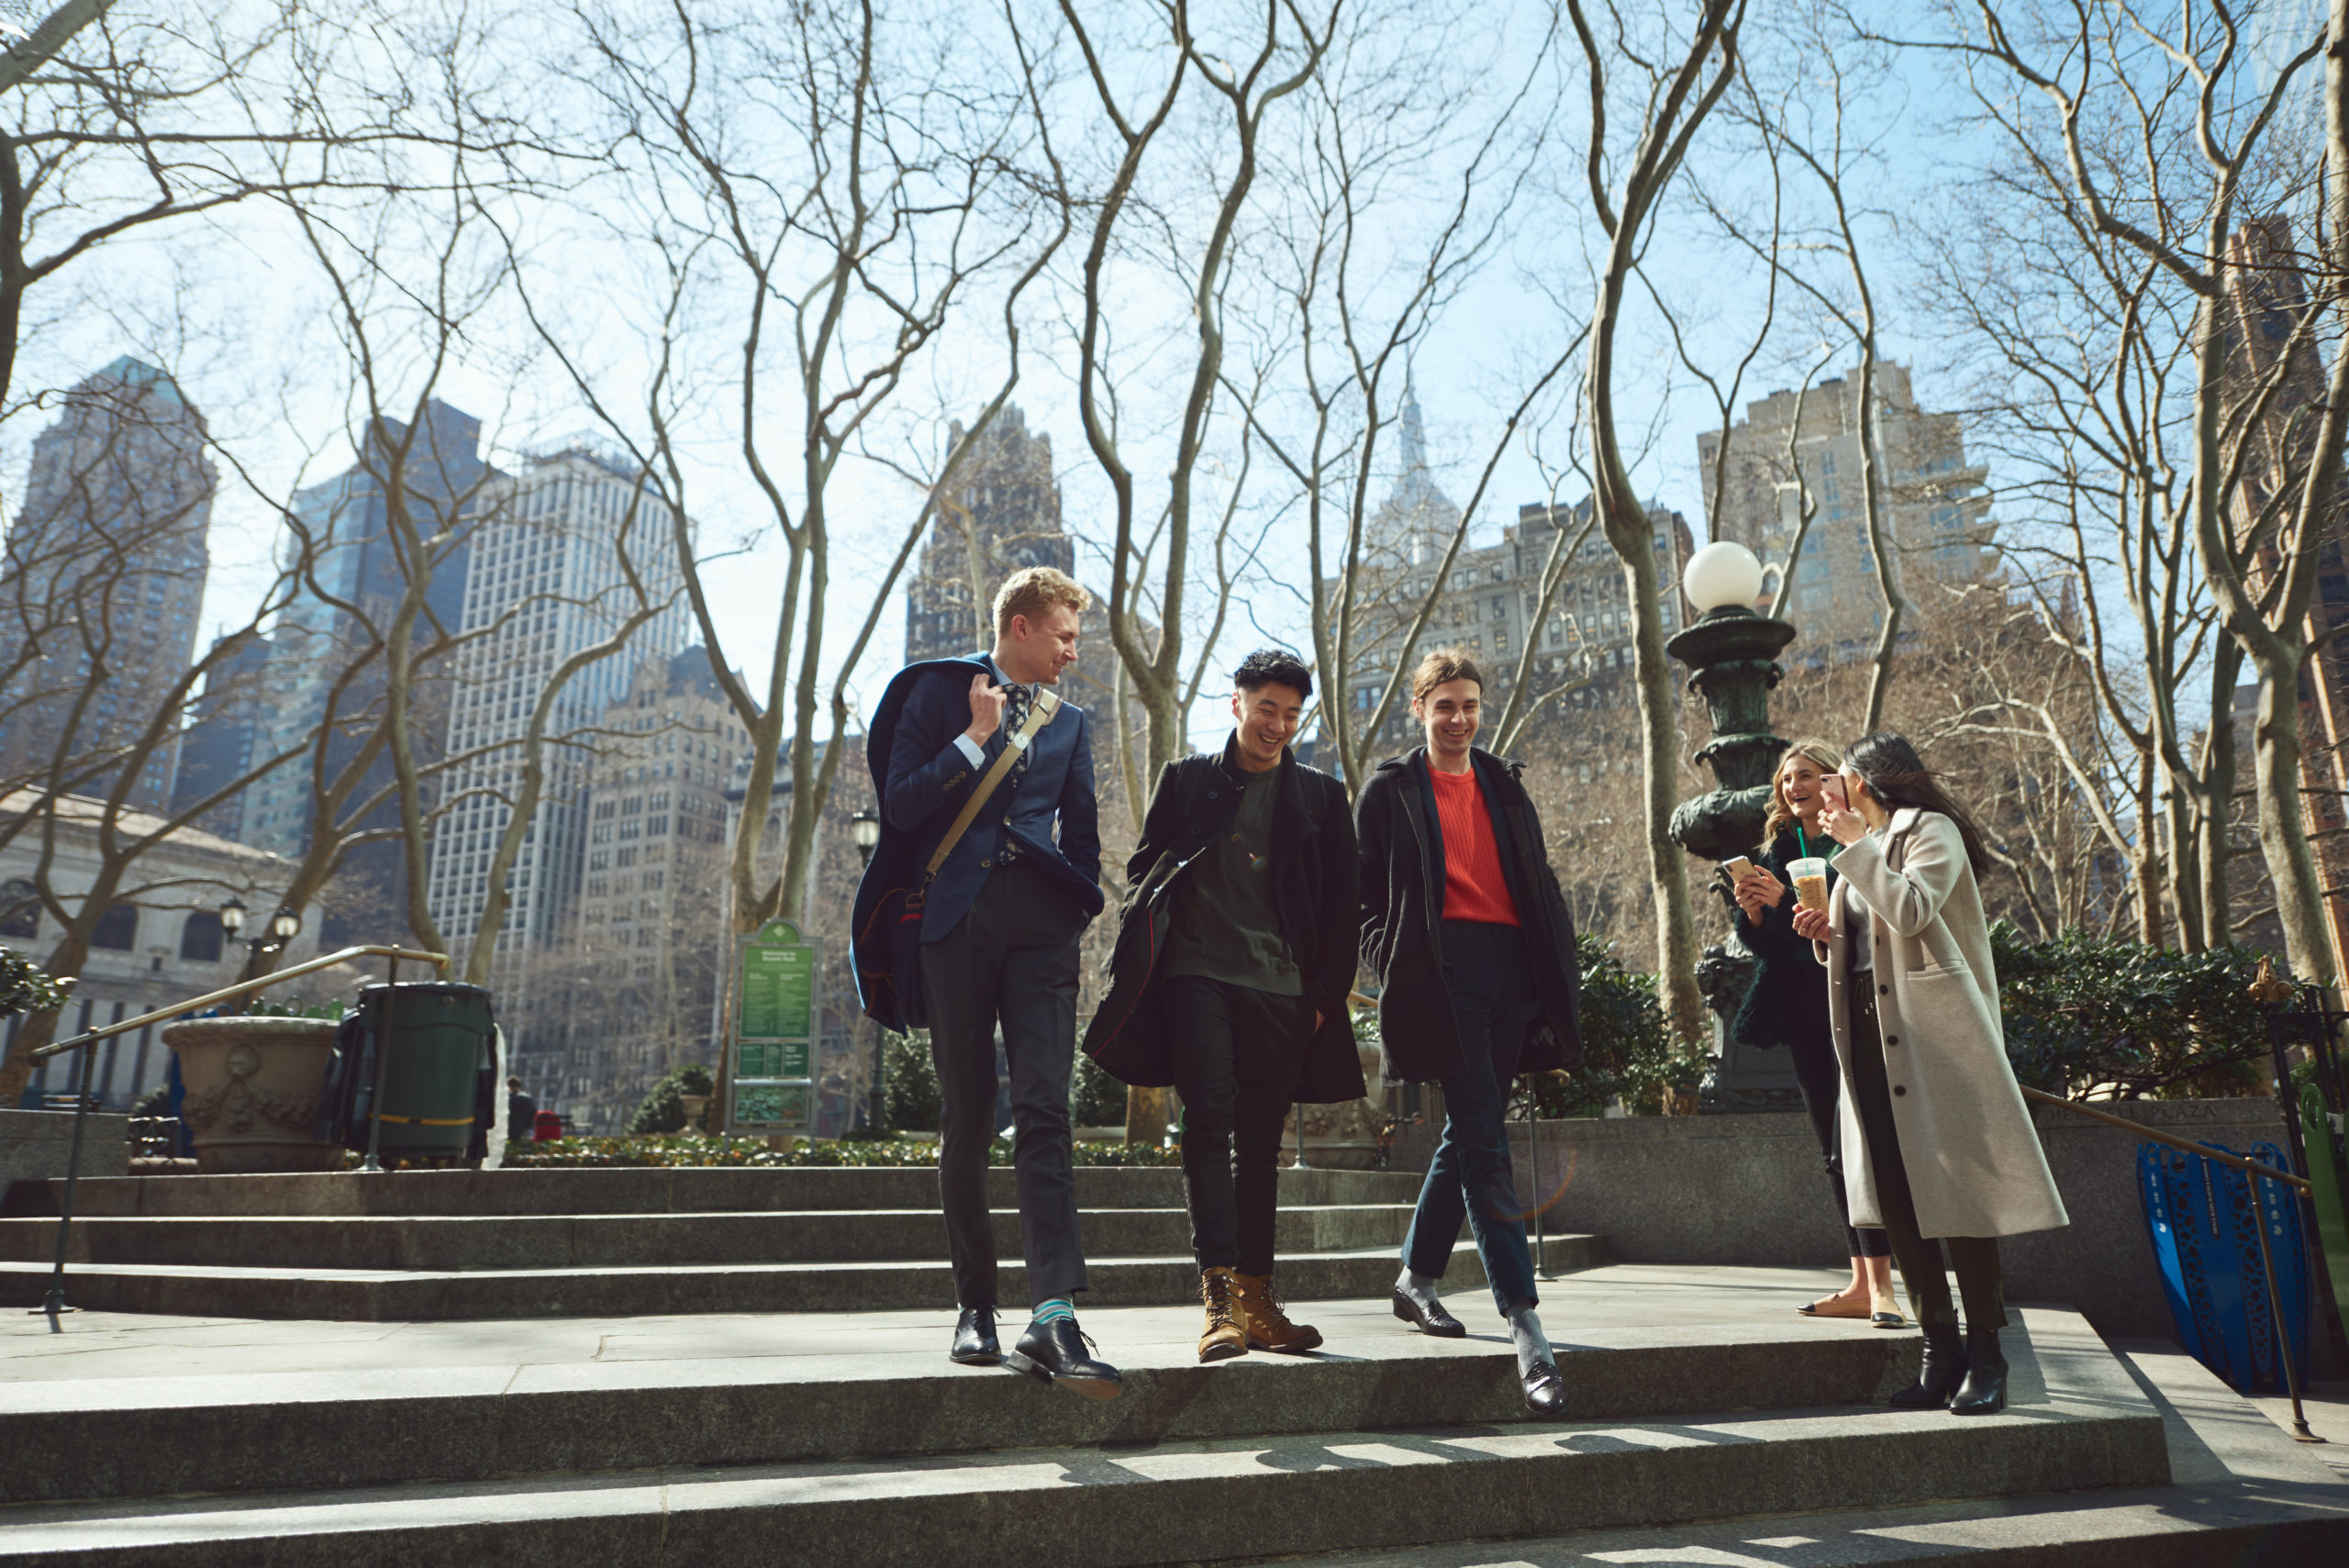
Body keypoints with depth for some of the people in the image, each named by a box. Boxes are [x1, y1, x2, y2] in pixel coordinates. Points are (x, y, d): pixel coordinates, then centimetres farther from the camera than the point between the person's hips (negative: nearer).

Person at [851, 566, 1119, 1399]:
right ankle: (975, 1306, 17)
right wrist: (977, 737, -6)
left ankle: (1053, 1319, -16)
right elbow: (903, 806, -2)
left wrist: (1077, 907, 11)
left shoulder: (1069, 723, 20)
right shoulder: (938, 691, 8)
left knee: (1044, 1112, -12)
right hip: (956, 918, -2)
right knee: (965, 1125, 4)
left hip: (1040, 924, 2)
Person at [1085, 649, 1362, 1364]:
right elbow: (1143, 870, 13)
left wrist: (1327, 995, 4)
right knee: (1210, 1121, -16)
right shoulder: (1186, 780, 11)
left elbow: (1340, 907, 12)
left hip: (1282, 990, 2)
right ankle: (1219, 1293, -16)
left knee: (1260, 1143, 7)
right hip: (1197, 976, -2)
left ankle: (1256, 1298, 15)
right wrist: (1147, 959, 0)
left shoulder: (1321, 796, 14)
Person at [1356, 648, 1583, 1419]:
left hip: (1509, 966, 6)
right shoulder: (1390, 789, 7)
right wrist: (1388, 959, -7)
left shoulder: (1503, 785, 20)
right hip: (1441, 970, -5)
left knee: (1468, 1134, 12)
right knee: (1485, 1146, -10)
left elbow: (1539, 883, 19)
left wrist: (1556, 972, 9)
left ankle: (1417, 1279, 29)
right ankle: (1524, 1325, -11)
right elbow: (1362, 887, 4)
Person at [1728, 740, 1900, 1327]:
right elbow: (1761, 944, 13)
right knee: (1834, 1146, 8)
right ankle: (1860, 1283, 14)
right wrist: (1752, 912, -8)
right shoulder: (1779, 848, 15)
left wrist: (1785, 900, -20)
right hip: (1803, 1008, 6)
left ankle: (1881, 1284, -10)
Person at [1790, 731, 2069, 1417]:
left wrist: (1855, 843, -12)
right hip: (1869, 1032, 7)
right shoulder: (1867, 848, 22)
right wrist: (1827, 935, 7)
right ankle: (1941, 1349, 10)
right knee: (1894, 1194, 3)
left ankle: (1985, 1356, 2)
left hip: (1931, 1031, -7)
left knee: (1955, 1185, -5)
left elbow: (1911, 910, -19)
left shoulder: (1932, 832, 0)